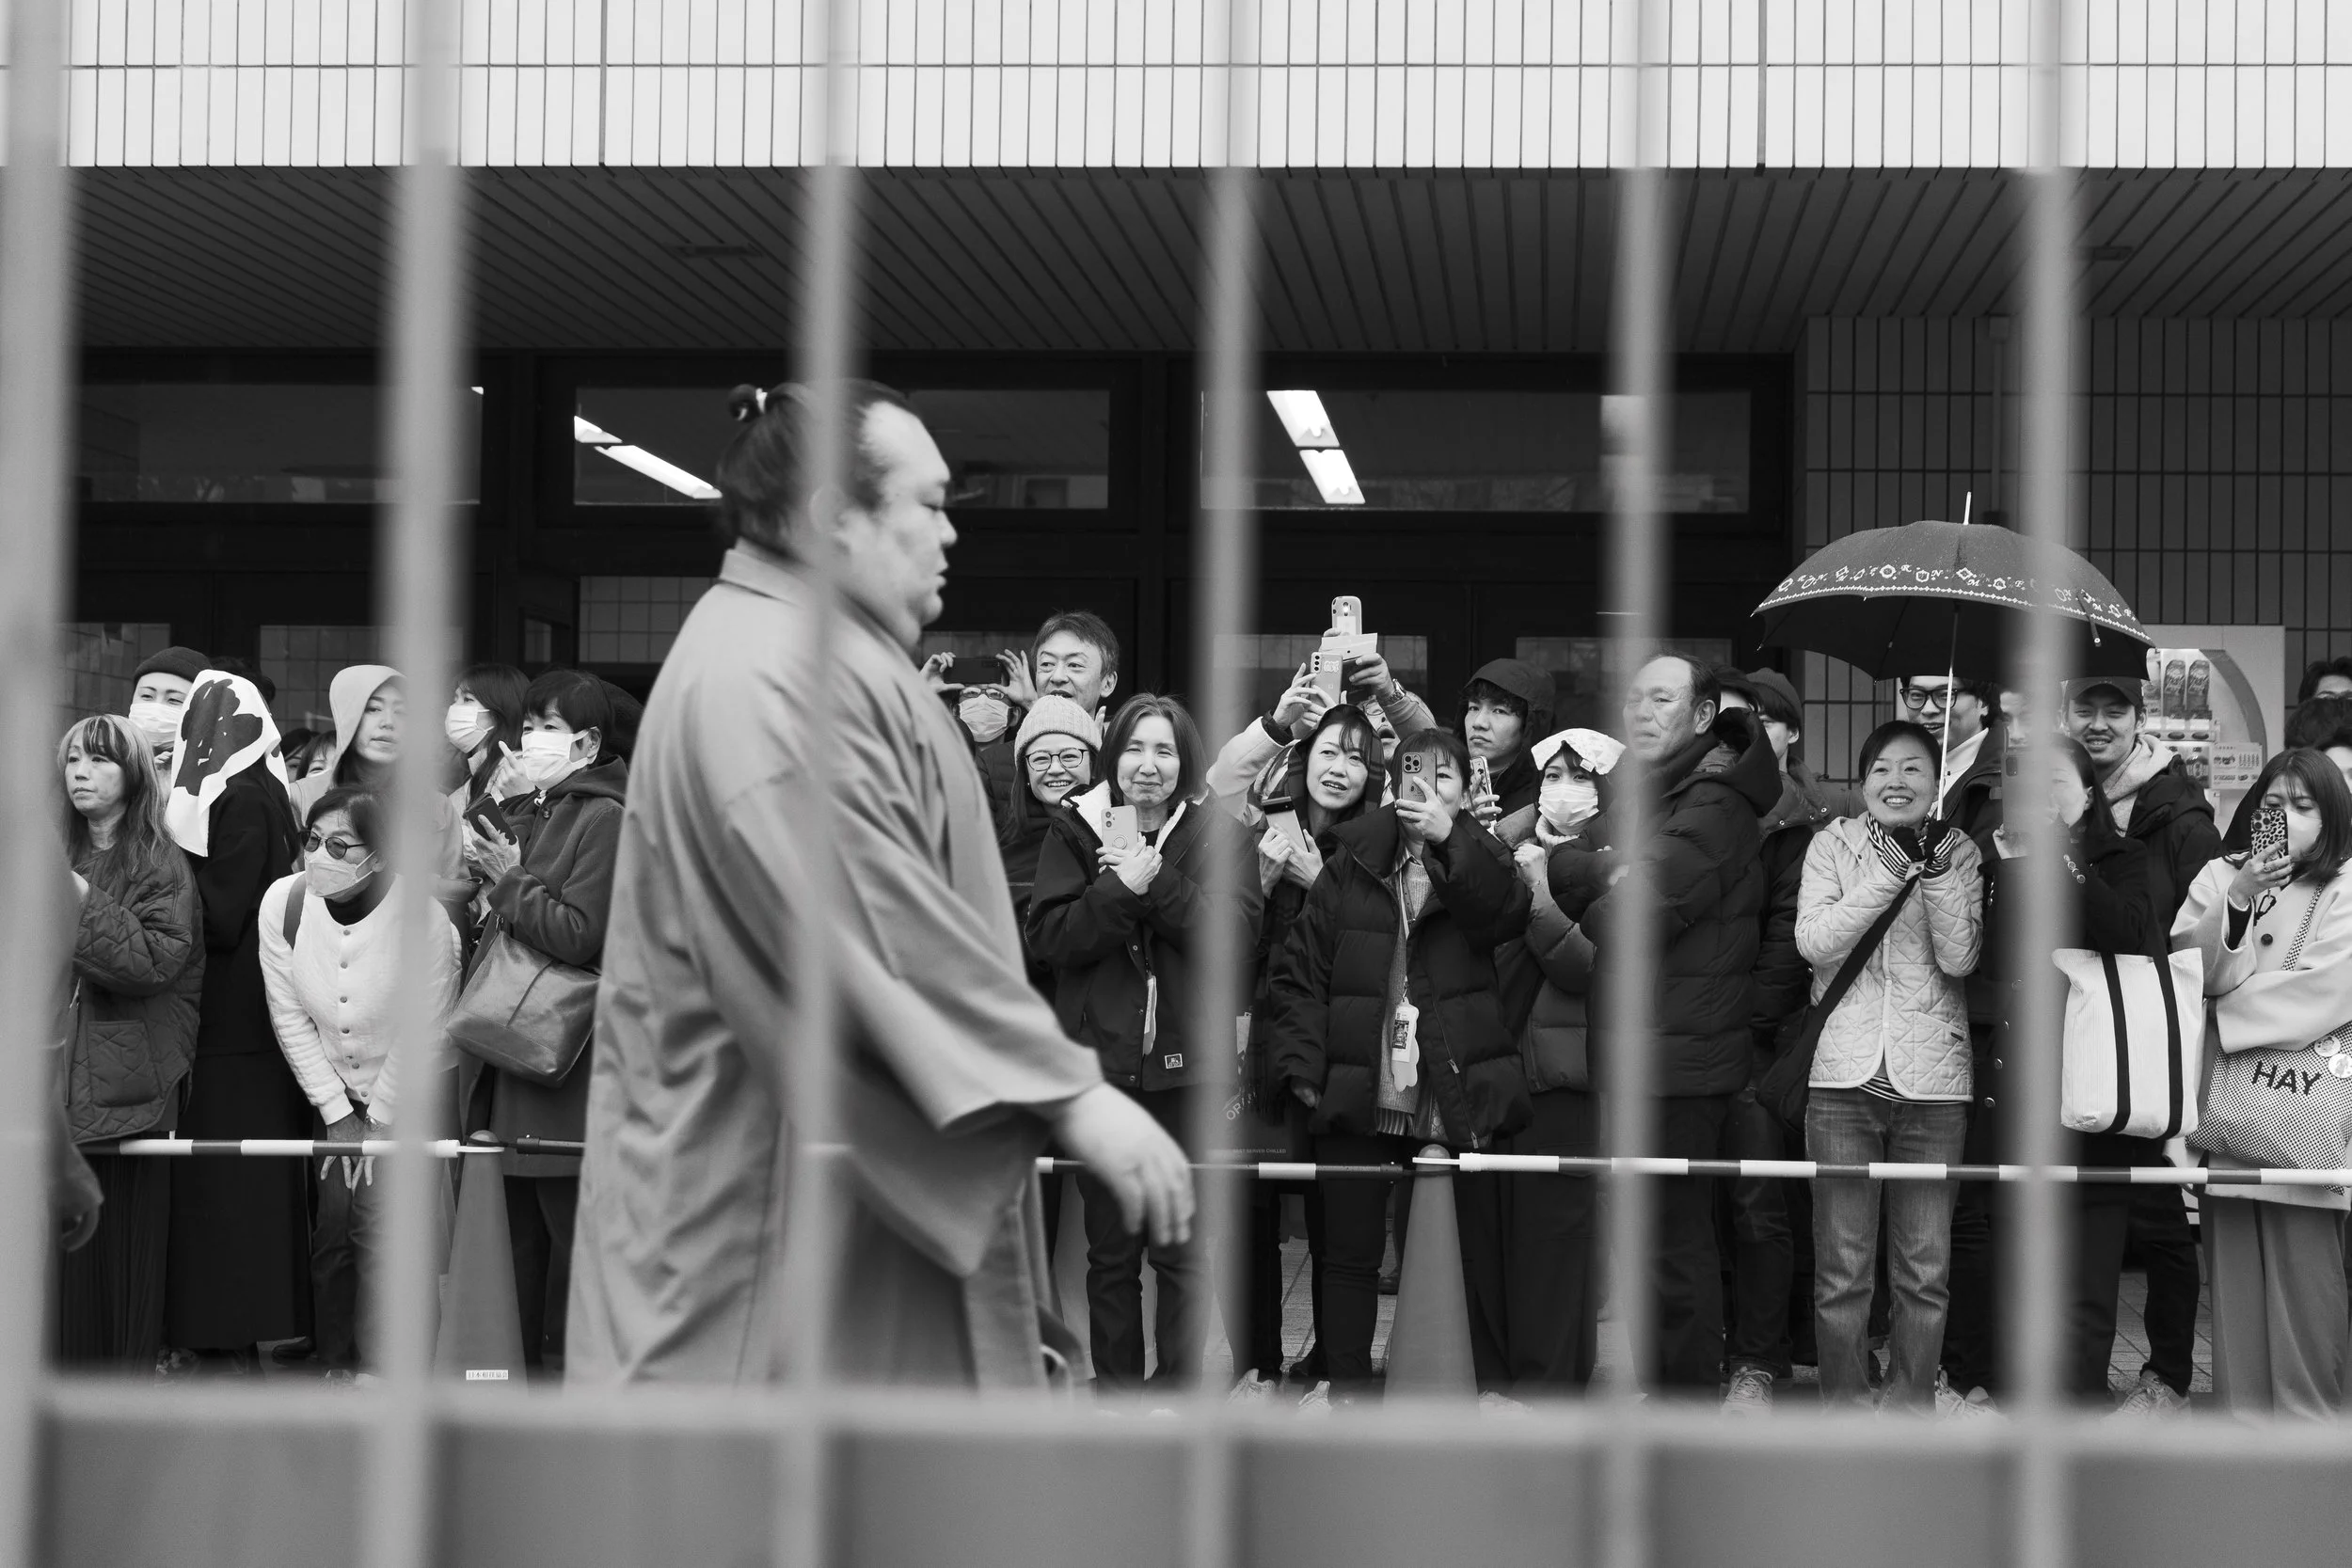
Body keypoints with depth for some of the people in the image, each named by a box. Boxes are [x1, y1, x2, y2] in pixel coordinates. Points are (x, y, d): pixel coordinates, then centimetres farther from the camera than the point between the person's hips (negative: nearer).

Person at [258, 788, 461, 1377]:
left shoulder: (423, 917, -25)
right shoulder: (284, 902, -13)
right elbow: (290, 1018, -4)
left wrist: (378, 1122, -9)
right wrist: (337, 1113, -4)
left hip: (405, 1102, -3)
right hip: (332, 1098, 4)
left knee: (383, 1235, -11)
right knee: (331, 1233, 2)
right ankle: (337, 1366, 15)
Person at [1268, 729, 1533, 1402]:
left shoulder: (1478, 862, 9)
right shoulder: (1350, 864, 7)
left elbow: (1507, 914, -15)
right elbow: (1299, 972, 5)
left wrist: (1448, 838, -24)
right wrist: (1302, 1065, -4)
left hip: (1461, 1094, 0)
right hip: (1359, 1095, 0)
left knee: (1485, 1247, 2)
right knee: (1350, 1252, 3)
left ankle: (1495, 1386, 12)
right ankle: (1347, 1389, 11)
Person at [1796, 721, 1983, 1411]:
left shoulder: (1958, 852, 6)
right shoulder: (1834, 844, 5)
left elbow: (1959, 956, -6)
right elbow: (1814, 941, -9)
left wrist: (1937, 870, -16)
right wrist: (1893, 869, -14)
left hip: (1931, 1078, 1)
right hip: (1844, 1074, 0)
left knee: (1924, 1269, 3)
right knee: (1841, 1268, 2)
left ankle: (1910, 1405, 15)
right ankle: (1843, 1406, 13)